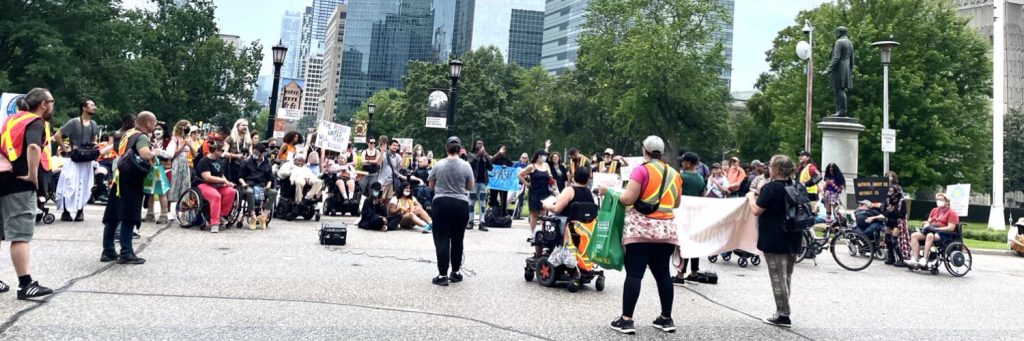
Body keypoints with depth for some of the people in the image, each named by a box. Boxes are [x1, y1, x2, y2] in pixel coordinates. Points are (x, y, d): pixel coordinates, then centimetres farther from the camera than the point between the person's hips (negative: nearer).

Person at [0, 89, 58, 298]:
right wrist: (33, 175, -20)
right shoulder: (36, 122, -7)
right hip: (19, 182, -8)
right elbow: (33, 147, -28)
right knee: (21, 234, -9)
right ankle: (25, 285, -9)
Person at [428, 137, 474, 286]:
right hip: (460, 204, 1)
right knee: (457, 240, 14)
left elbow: (431, 186, 8)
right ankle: (456, 272, 23)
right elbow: (470, 187, 4)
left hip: (441, 203, 0)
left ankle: (442, 275, -3)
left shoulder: (439, 165, -2)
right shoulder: (466, 165, -4)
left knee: (442, 240, 2)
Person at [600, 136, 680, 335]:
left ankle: (626, 320, -6)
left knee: (634, 273, -5)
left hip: (641, 229, -5)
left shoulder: (642, 170, -7)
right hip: (666, 229, 6)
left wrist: (609, 192, 2)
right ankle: (666, 318, 18)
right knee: (663, 273, 12)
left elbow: (628, 199, -12)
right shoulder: (674, 174, 12)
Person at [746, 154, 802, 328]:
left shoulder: (770, 188, -16)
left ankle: (783, 315, 0)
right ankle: (783, 312, 21)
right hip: (793, 237, 8)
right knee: (786, 275, 14)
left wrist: (751, 197, 2)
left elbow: (757, 210, -15)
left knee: (777, 276, -2)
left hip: (774, 238, -8)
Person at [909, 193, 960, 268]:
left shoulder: (952, 213, -2)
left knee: (930, 235, -40)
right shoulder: (934, 210, 21)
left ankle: (924, 259, -42)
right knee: (914, 235, -15)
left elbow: (951, 228, -12)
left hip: (945, 234, -7)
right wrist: (926, 227, -3)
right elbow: (928, 222, 22)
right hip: (931, 231, 7)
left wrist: (936, 229, -19)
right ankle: (915, 259, -25)